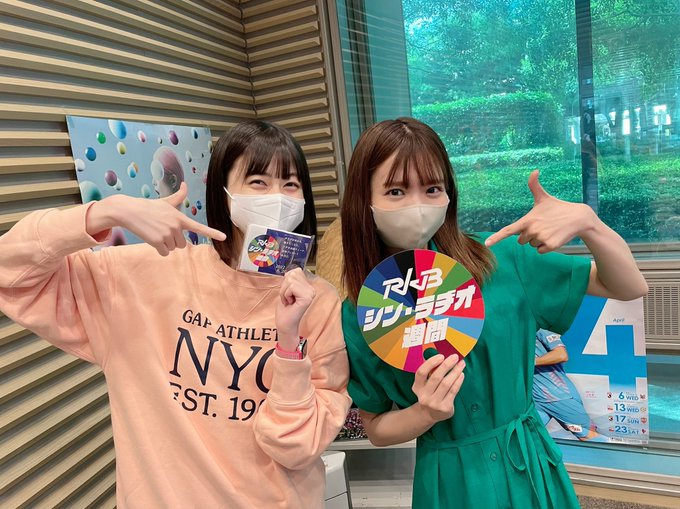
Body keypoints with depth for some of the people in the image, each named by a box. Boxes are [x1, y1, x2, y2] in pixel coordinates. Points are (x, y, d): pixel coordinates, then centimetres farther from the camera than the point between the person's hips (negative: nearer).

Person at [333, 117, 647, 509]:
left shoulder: (497, 258, -14)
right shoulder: (358, 317, -15)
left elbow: (631, 287, -6)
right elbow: (376, 428, -3)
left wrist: (587, 222, -24)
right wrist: (425, 414, -23)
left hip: (531, 468, 2)